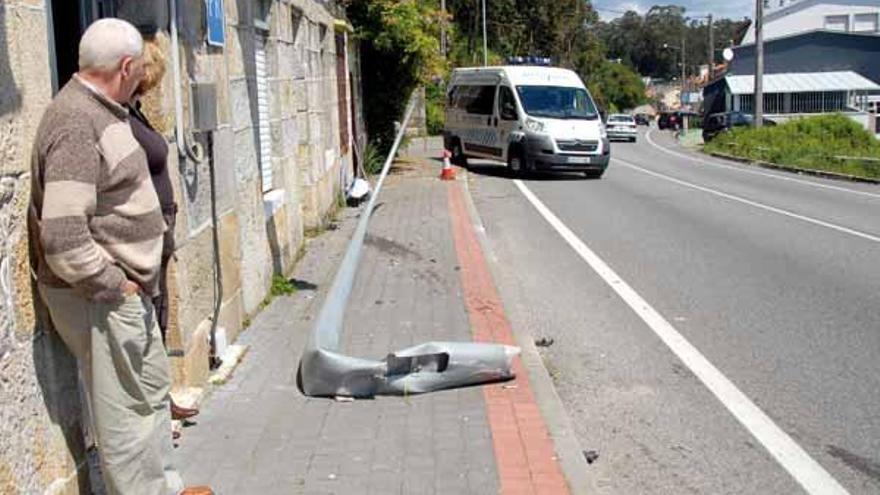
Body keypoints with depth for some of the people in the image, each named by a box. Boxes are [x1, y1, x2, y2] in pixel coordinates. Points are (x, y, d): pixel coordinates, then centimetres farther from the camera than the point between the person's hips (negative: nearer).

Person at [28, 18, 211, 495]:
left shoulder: (101, 110, 10)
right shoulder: (76, 124, -23)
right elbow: (63, 237, -30)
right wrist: (111, 285, -19)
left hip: (125, 286, 11)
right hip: (100, 296, -11)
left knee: (153, 385, 21)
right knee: (126, 407, 3)